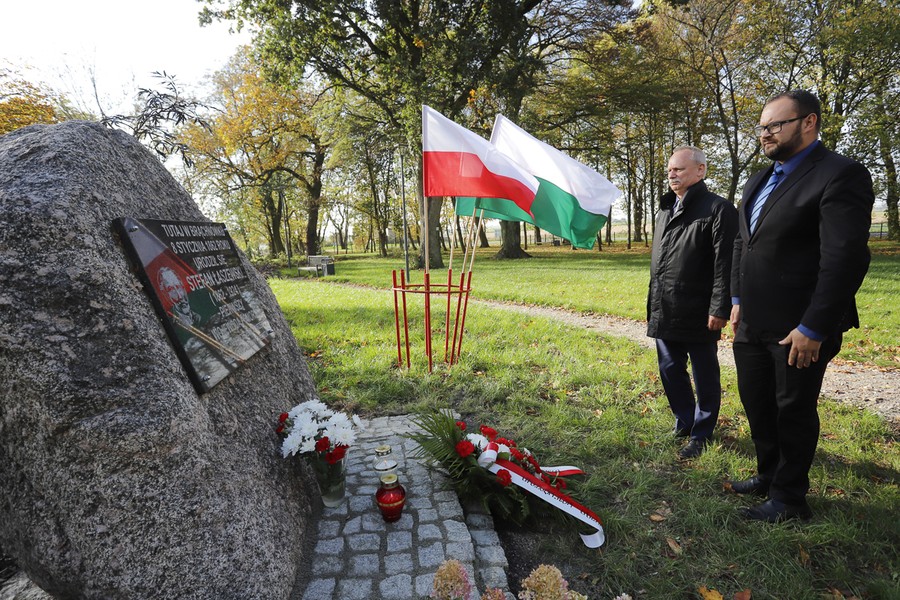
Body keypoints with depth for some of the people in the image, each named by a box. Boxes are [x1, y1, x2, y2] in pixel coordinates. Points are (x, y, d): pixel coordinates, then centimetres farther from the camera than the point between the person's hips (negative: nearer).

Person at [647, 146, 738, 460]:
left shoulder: (718, 209, -7)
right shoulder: (665, 211, 17)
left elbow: (725, 265, -13)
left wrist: (720, 309, -18)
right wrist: (652, 306, 18)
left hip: (698, 314, -7)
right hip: (664, 314, 7)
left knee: (705, 377, 8)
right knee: (670, 372, 16)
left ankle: (702, 434, 22)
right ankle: (684, 423, 34)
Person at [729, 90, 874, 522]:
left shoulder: (840, 175, -13)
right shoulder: (759, 181, 14)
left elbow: (845, 259, -20)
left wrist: (813, 329, -21)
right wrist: (738, 299, 12)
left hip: (799, 328, -8)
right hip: (753, 324, 8)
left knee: (793, 412, 7)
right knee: (757, 405, 18)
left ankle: (789, 498, 26)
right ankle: (769, 475, 38)